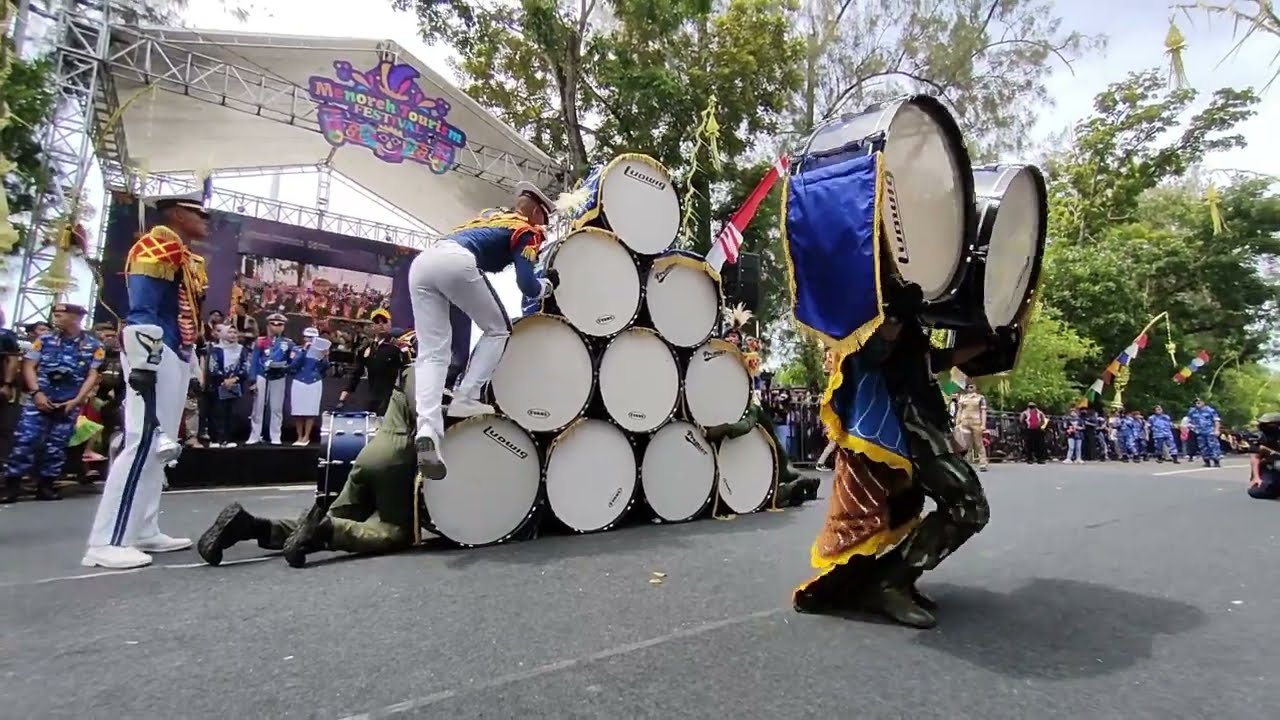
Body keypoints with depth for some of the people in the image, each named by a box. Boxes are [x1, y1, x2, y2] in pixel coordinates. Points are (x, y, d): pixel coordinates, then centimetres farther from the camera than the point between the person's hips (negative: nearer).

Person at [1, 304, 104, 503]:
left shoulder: (94, 347, 2)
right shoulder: (45, 340, 6)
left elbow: (93, 375, 0)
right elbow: (29, 366, 4)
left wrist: (77, 400, -10)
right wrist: (37, 392, -10)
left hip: (69, 404, 0)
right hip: (39, 400, 0)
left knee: (57, 446, 5)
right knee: (24, 441, -7)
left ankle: (45, 485, 15)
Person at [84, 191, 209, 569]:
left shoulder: (189, 258, 21)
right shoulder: (157, 247, -8)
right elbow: (143, 312, -17)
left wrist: (189, 368, 22)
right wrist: (142, 365, -23)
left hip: (176, 357, 11)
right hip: (153, 356, -10)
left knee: (160, 445, 10)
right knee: (142, 443, -13)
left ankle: (144, 533, 17)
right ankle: (107, 543, -9)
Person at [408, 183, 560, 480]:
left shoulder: (491, 214, 36)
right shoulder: (526, 230, 14)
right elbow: (527, 286, 5)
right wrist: (550, 283, 25)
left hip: (421, 261, 7)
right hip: (456, 262, -7)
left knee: (432, 352, 1)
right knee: (497, 329, 13)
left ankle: (427, 427, -17)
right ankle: (466, 398, 0)